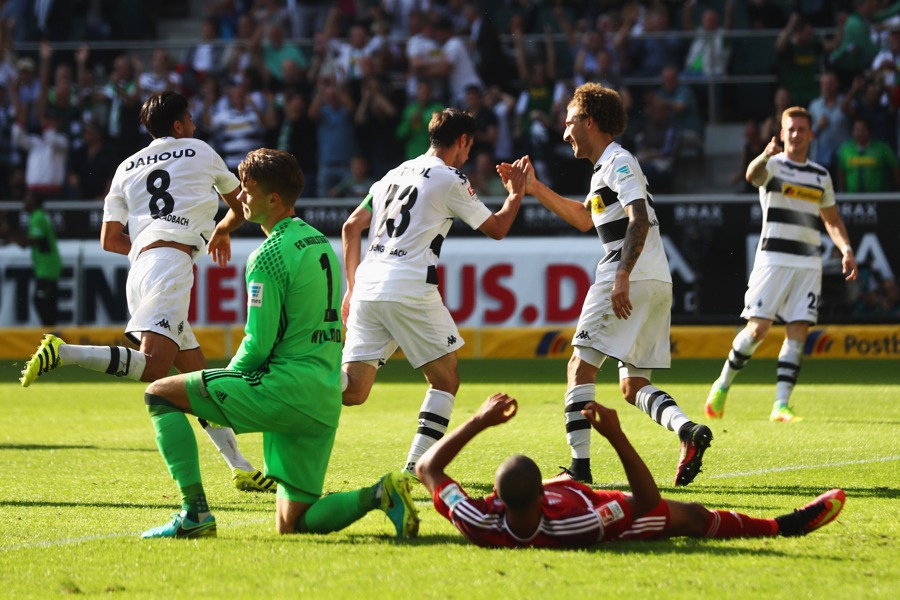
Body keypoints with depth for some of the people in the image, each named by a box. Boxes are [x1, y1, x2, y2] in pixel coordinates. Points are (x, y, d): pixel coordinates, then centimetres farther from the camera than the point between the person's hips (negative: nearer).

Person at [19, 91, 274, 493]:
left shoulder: (127, 168, 23)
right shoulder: (199, 151, 15)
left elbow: (110, 240, 19)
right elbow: (240, 203, 31)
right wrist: (223, 233, 51)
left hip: (140, 265, 7)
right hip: (172, 262, -7)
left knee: (198, 375, 9)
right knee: (152, 366, -23)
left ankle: (240, 468, 9)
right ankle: (61, 353, -35)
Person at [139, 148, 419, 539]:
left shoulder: (270, 256, -11)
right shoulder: (320, 242, 17)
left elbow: (258, 345, -13)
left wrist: (226, 381, 6)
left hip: (284, 390, -9)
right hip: (324, 401, 9)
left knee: (160, 394, 1)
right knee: (292, 525, 11)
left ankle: (194, 513, -7)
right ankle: (380, 495, -9)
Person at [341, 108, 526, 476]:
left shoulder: (397, 173, 22)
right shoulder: (450, 180, 1)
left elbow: (352, 227, 22)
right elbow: (497, 228, 10)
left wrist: (352, 287, 25)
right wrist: (516, 193, 28)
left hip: (367, 288, 6)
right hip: (410, 290, -6)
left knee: (352, 389, 2)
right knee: (445, 380, 8)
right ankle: (417, 466, -2)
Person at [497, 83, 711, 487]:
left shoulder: (619, 162, -7)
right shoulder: (606, 167, 23)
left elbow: (639, 219, -20)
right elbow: (584, 219, 36)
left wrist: (622, 278, -28)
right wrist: (534, 188, 32)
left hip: (632, 278, -10)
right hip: (656, 284, 10)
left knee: (581, 366, -5)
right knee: (632, 386, 8)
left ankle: (579, 466, -9)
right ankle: (688, 429, -15)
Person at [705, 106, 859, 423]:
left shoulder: (821, 175, 15)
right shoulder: (773, 165, 0)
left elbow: (832, 219, 25)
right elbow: (753, 175, -25)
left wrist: (846, 249, 8)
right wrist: (764, 157, -48)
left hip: (809, 263, 4)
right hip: (774, 258, -4)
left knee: (798, 332, -6)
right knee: (758, 328, -9)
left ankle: (781, 405, -5)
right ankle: (723, 384, 12)